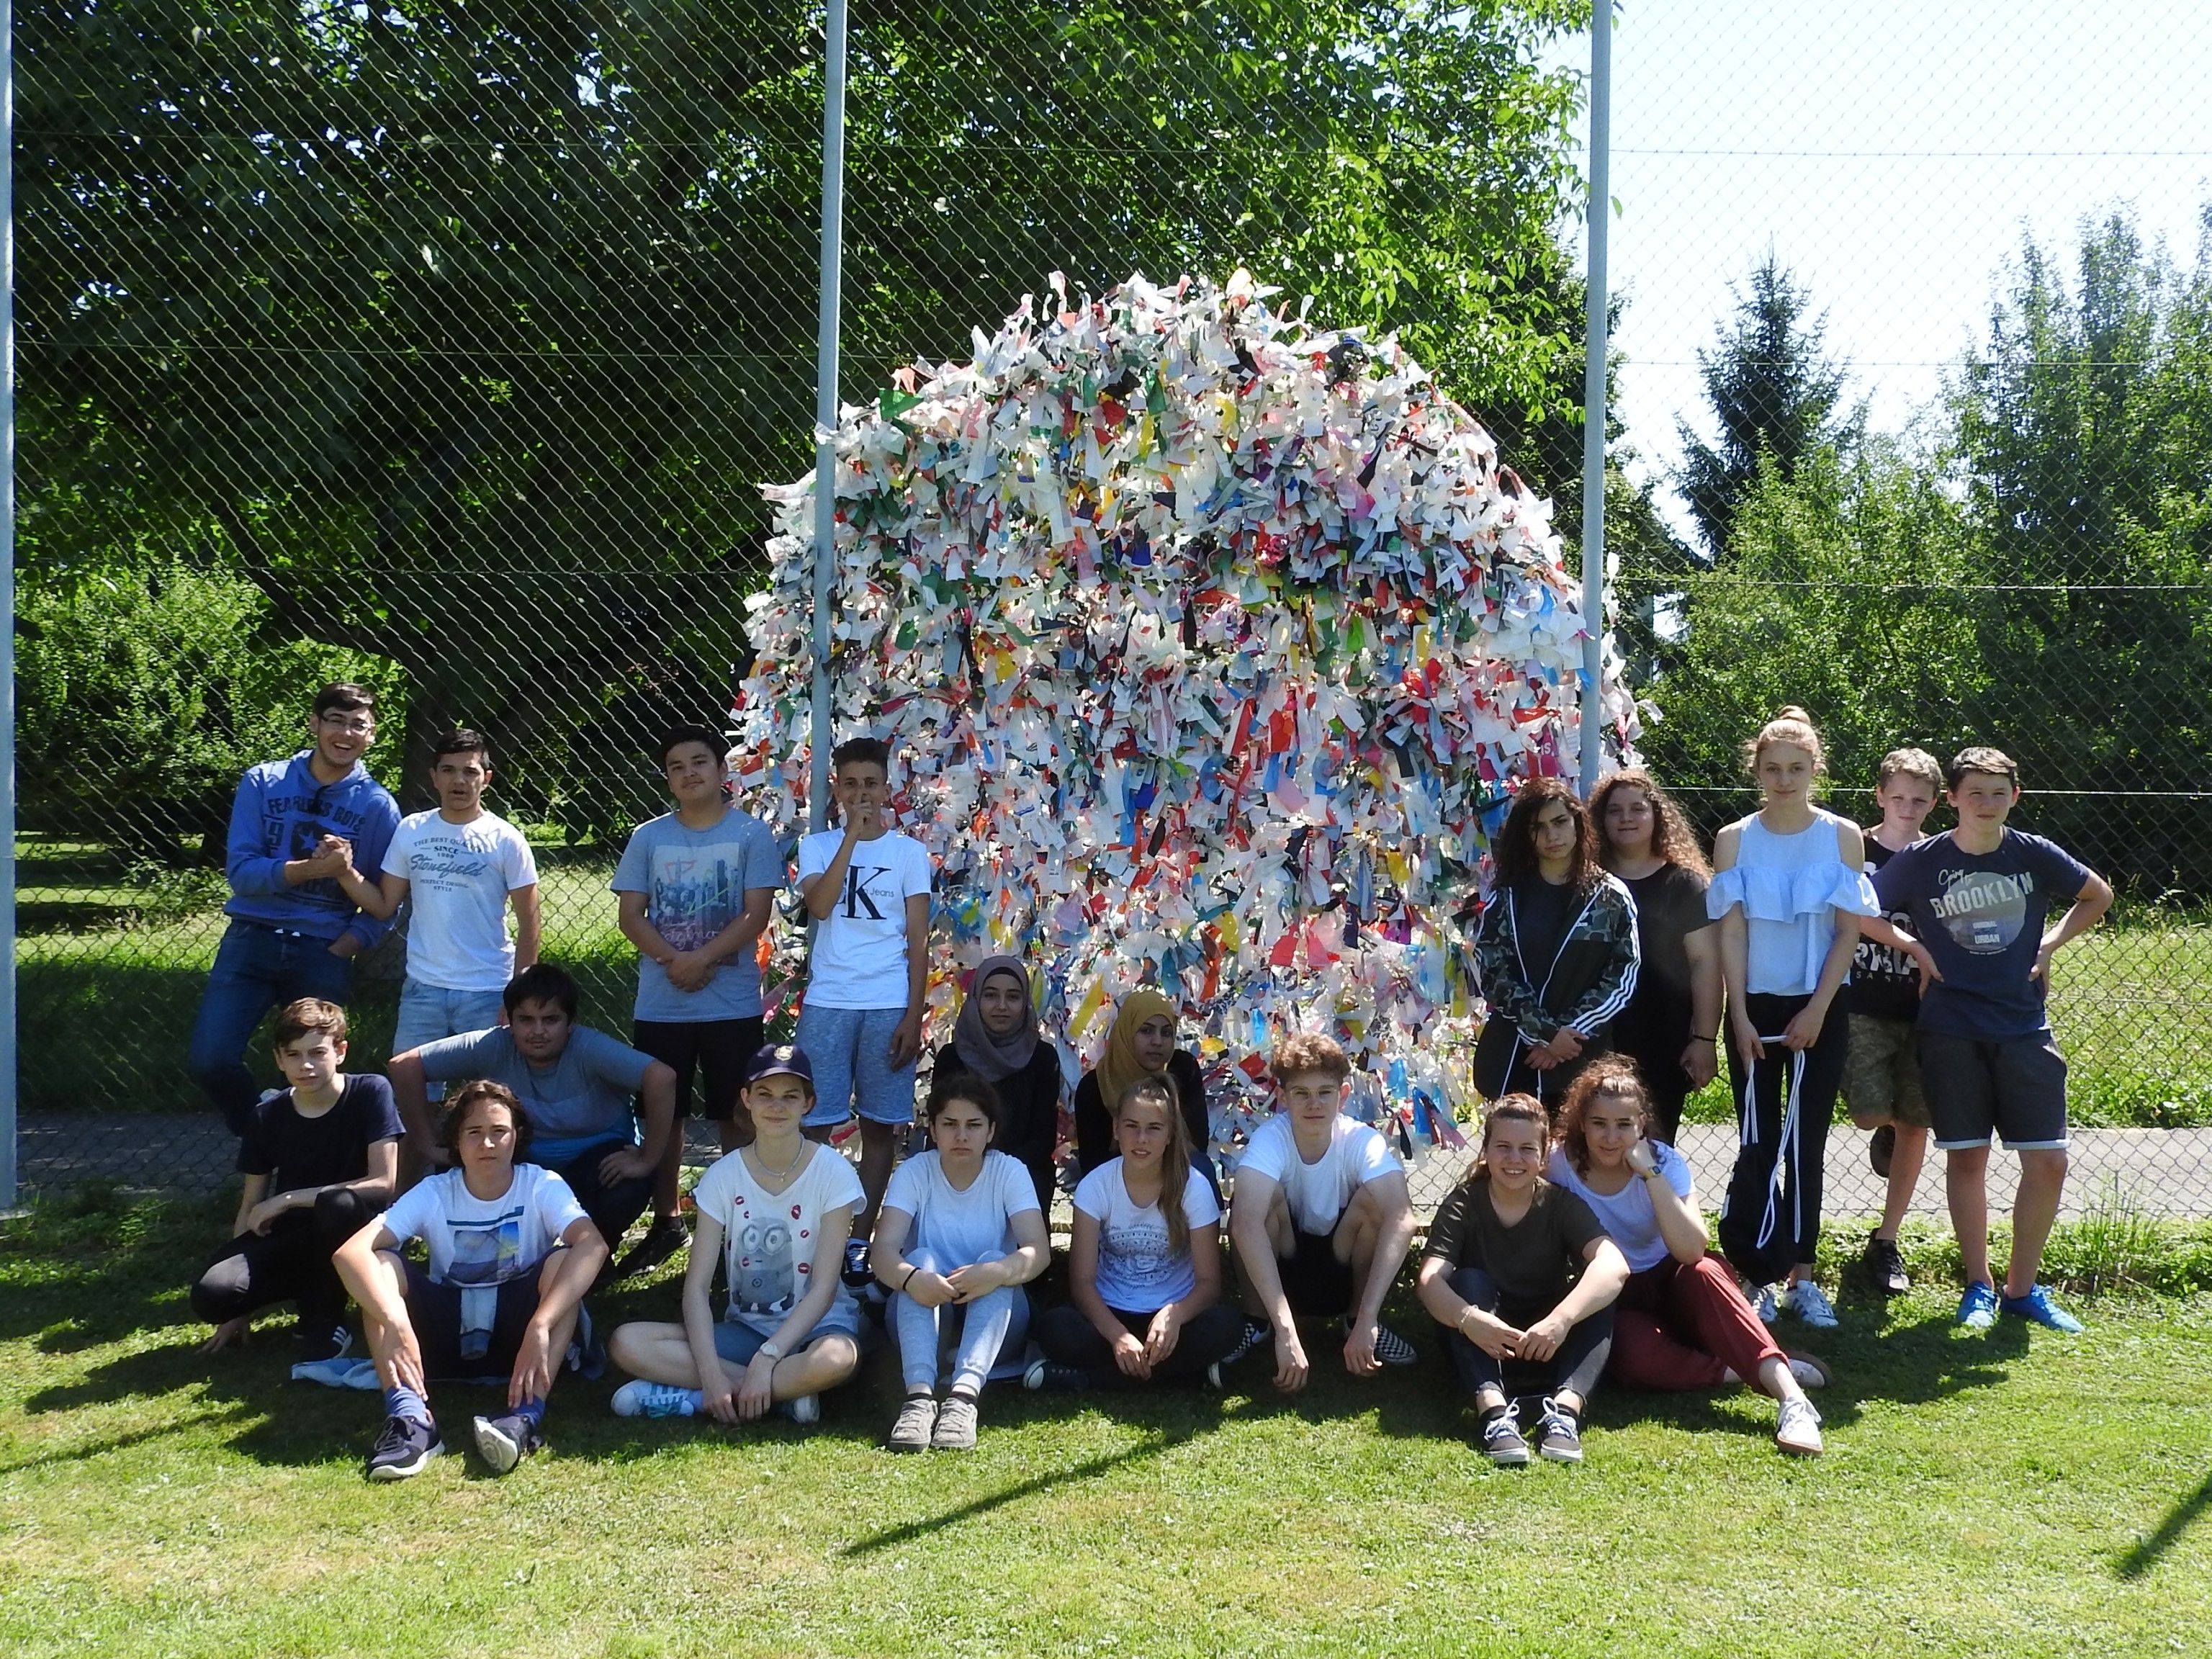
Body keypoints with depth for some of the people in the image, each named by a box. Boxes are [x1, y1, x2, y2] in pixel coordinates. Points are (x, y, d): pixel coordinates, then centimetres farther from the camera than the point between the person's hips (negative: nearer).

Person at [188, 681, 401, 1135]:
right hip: (252, 940, 0)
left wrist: (340, 952, -12)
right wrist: (312, 868, -21)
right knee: (208, 1060, -10)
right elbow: (240, 871, -7)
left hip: (325, 953, 0)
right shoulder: (263, 783, 2)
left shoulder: (378, 805, 1)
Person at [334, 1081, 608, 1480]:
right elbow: (350, 1251, -23)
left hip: (515, 1336, -1)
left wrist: (540, 1326, -45)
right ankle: (410, 1418, -36)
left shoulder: (542, 1186, -11)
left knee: (564, 1260, -27)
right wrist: (395, 1322, -41)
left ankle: (526, 1416, -40)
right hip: (445, 1338, 1)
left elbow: (593, 1245, -32)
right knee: (378, 1264, -20)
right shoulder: (434, 1194, -8)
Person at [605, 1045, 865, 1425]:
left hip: (815, 1328, -3)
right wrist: (711, 1375, -23)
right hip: (744, 1328, 3)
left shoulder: (832, 1172, -9)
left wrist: (766, 1359, -24)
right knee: (627, 1344, -21)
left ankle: (687, 1398, -23)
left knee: (836, 1358, -40)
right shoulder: (723, 1176, -2)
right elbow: (696, 1286, -8)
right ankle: (786, 1392, -21)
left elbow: (823, 1289, -12)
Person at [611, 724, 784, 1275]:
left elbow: (756, 915, -8)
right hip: (659, 1006, 3)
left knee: (735, 1116, 4)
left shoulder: (751, 834, -2)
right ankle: (666, 1222, 21)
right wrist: (674, 961, -15)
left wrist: (702, 959, -19)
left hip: (732, 1005, -2)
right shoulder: (648, 837, 6)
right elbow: (631, 915, 1)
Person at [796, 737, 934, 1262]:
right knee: (811, 1122, -3)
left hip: (888, 1006, 0)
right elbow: (819, 905, -13)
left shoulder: (909, 852, 6)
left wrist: (913, 1017, -3)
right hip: (827, 1002, 0)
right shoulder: (818, 846, 7)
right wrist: (853, 832, -13)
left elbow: (918, 941, 4)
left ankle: (860, 1238, 11)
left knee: (879, 1125, 4)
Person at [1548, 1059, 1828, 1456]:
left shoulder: (1664, 1162, -12)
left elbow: (1692, 1251, -26)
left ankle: (1792, 1399, -46)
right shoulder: (1561, 1166, -12)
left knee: (1702, 1272, -36)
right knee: (1637, 1358, -36)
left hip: (1671, 1285, 1)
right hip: (1614, 1301, -1)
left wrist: (1650, 1174, -30)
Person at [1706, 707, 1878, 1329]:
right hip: (1754, 1008, 0)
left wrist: (1816, 1012, -10)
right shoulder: (1735, 840, 1)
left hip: (1820, 1010, 0)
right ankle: (1758, 1278, 5)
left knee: (1806, 1145, 4)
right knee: (1759, 1146, 0)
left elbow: (1848, 931, -2)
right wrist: (1741, 1018, -9)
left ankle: (1801, 1277, 10)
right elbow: (1731, 934, -2)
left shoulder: (1842, 836, 0)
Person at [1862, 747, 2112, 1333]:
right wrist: (1912, 946, -3)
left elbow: (2099, 896, 16)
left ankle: (2022, 1286, 14)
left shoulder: (2034, 855, 0)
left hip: (2025, 1030, 2)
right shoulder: (1920, 860, -4)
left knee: (2048, 1162, -1)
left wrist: (2051, 944, 5)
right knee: (1966, 1157, 3)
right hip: (1951, 1034, -1)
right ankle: (1978, 1286, 16)